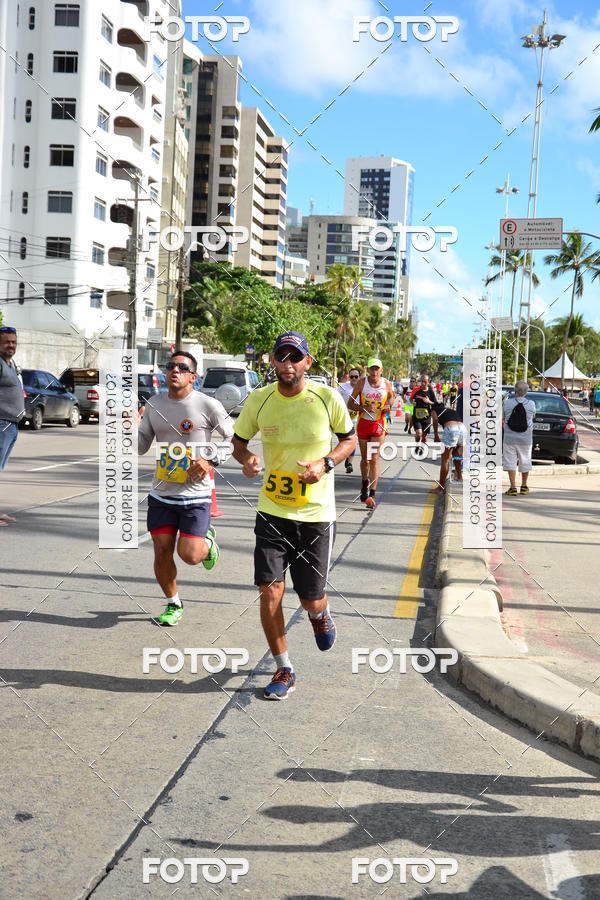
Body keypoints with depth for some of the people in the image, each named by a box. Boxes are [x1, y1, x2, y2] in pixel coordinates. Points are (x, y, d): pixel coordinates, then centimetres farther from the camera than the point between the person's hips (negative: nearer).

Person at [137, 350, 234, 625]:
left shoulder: (208, 405, -9)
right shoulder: (154, 404, 5)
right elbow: (141, 446, 10)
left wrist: (211, 461, -12)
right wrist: (131, 429, -10)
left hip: (195, 495, -4)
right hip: (161, 493, 4)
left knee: (189, 555, -10)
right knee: (162, 554, 5)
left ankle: (207, 541, 27)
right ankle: (173, 605, 29)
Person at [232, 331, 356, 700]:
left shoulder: (327, 398, -8)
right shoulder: (258, 400, -3)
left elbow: (350, 439, 6)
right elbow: (239, 441, 11)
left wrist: (326, 463, -13)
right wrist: (246, 458, -13)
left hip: (317, 514, -1)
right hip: (272, 511, 1)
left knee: (311, 600, 4)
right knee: (270, 590, -7)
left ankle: (321, 615, 44)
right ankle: (284, 669, 13)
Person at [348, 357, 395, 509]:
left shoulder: (386, 384, -4)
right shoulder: (361, 383, -7)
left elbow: (392, 397, 15)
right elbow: (350, 404, -4)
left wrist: (389, 406, -9)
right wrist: (365, 408, -21)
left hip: (379, 424, -1)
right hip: (363, 423, 1)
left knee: (374, 459, -9)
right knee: (365, 459, 12)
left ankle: (371, 495, -11)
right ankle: (365, 483, 41)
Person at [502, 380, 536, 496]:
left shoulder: (508, 402, -10)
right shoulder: (531, 404, -7)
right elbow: (532, 415, 9)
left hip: (510, 438, -2)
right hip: (525, 438, 2)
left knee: (510, 462, 2)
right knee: (525, 462, 15)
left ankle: (513, 487, -5)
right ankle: (524, 486, 25)